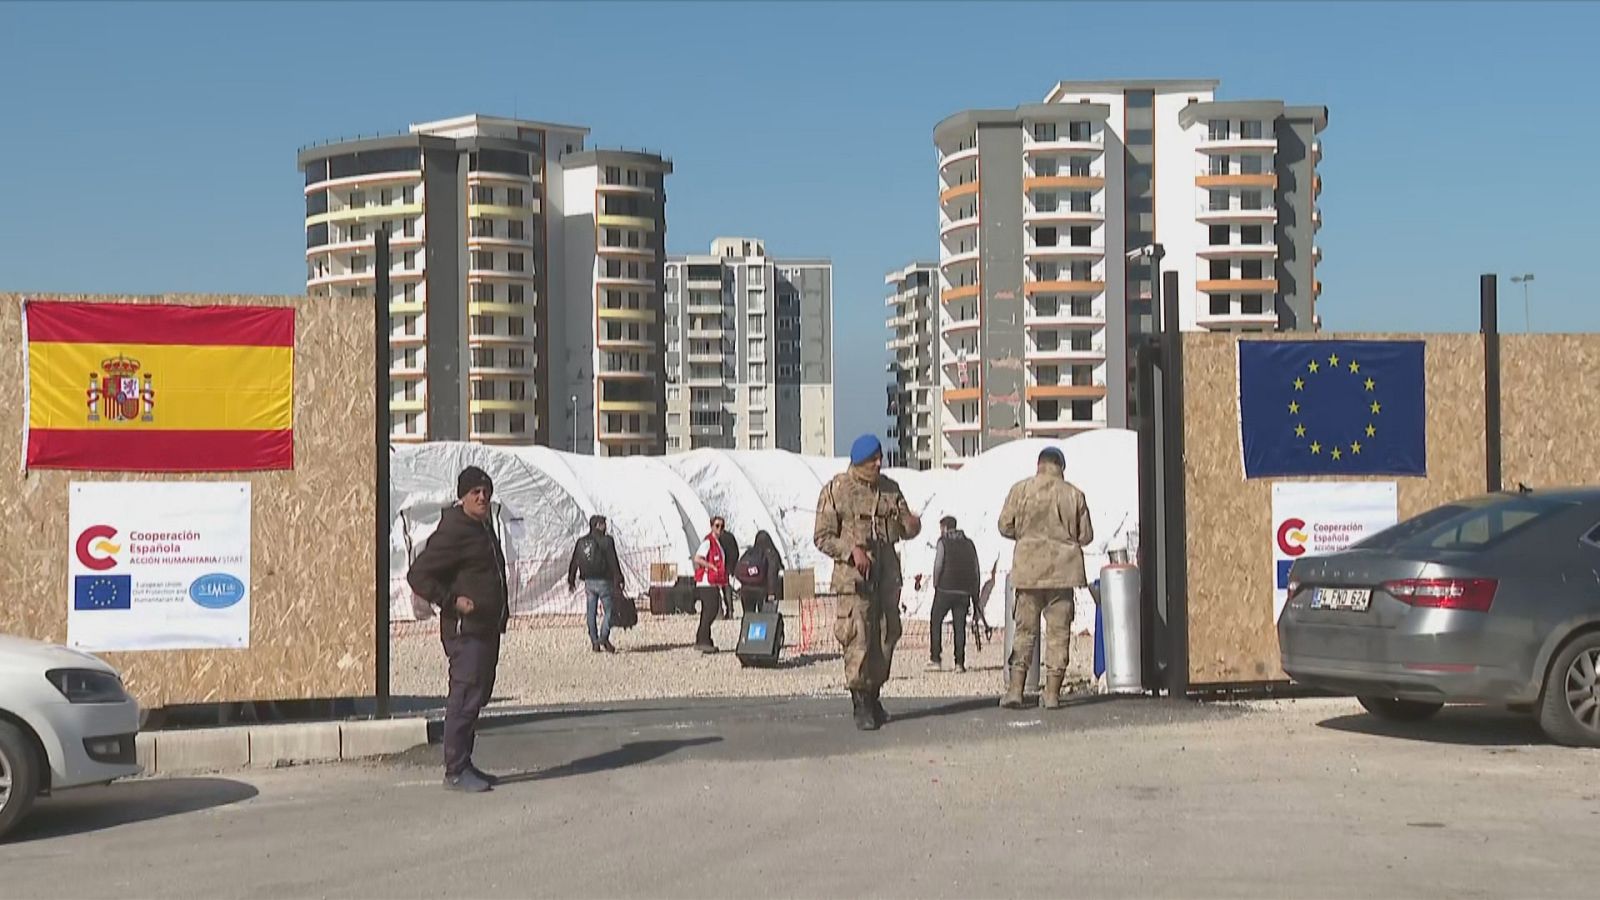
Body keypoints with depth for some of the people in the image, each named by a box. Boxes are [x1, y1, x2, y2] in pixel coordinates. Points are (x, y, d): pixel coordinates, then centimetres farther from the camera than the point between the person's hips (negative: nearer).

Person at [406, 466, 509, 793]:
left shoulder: (484, 528, 16)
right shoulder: (452, 532, -14)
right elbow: (418, 574, -17)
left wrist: (501, 613, 20)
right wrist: (452, 600, -24)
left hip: (487, 628, 10)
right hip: (465, 630, -10)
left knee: (478, 695, 14)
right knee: (465, 698, -10)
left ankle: (464, 765, 21)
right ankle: (455, 772, -7)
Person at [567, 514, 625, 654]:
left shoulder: (581, 542, 8)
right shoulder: (606, 541, -9)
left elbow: (574, 563, 13)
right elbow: (613, 562, -13)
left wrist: (571, 581, 23)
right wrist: (619, 581, -11)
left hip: (589, 582, 5)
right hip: (604, 581, -5)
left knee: (591, 613, 10)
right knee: (609, 610, 1)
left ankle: (594, 642, 9)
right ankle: (604, 637, -15)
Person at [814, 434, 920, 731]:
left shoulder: (890, 488, 12)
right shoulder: (835, 490, -3)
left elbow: (904, 529, 15)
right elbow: (822, 537, -3)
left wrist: (911, 525, -9)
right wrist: (852, 550, -17)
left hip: (887, 570, 5)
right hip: (853, 573, -5)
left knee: (887, 634, 8)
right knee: (858, 637, -11)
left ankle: (873, 694, 23)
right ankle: (861, 705, -8)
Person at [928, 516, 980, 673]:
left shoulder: (943, 542, -1)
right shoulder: (968, 543, 12)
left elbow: (938, 566, -8)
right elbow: (976, 569, 10)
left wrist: (936, 585, 5)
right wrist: (974, 595, 13)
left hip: (945, 589, -4)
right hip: (964, 591, 4)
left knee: (936, 623, 6)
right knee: (959, 626, 5)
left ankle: (935, 660, -1)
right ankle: (959, 663, -1)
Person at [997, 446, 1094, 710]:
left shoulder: (1021, 489, -2)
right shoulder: (1074, 494, -1)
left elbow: (1005, 526, 0)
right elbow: (1086, 535, 3)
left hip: (1029, 569, 0)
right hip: (1063, 569, 0)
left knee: (1025, 629, 7)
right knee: (1059, 631, 5)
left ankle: (1015, 689, 0)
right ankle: (1052, 692, 4)